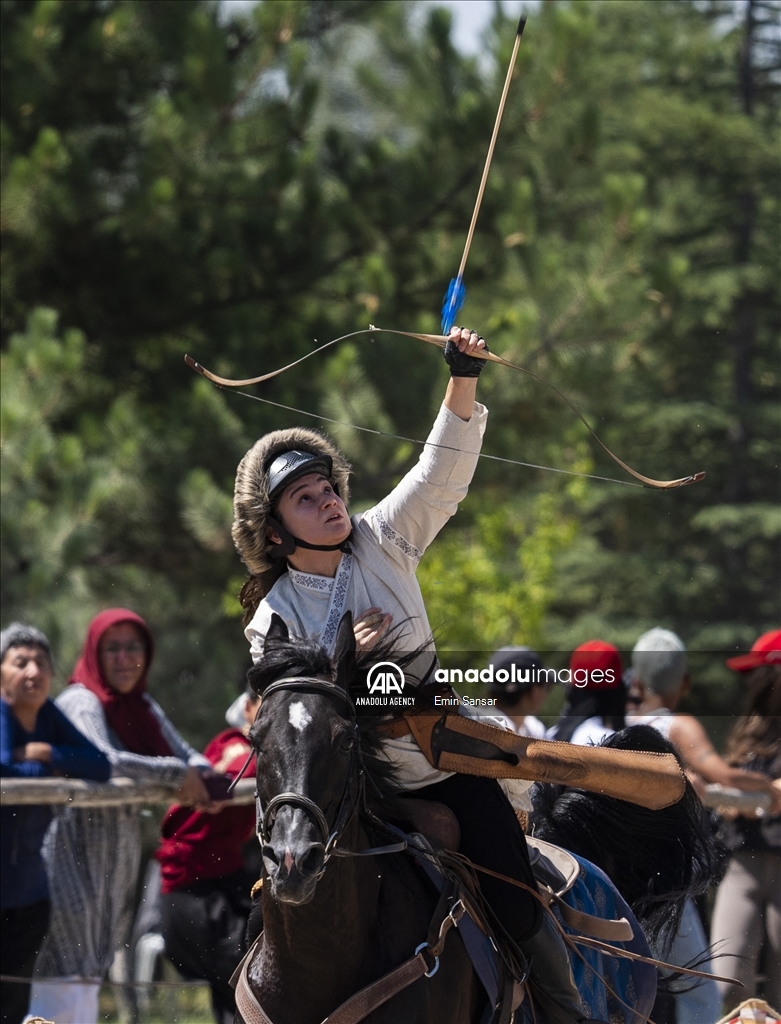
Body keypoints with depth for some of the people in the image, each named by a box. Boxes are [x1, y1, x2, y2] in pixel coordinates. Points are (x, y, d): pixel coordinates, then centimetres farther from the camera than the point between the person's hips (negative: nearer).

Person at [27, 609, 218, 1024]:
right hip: (74, 845, -8)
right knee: (63, 970, -14)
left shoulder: (143, 708, 15)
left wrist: (201, 773, -13)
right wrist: (177, 773, -21)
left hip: (118, 856, 8)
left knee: (91, 970, 11)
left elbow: (186, 755, 11)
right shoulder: (81, 702, -12)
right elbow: (104, 760, -27)